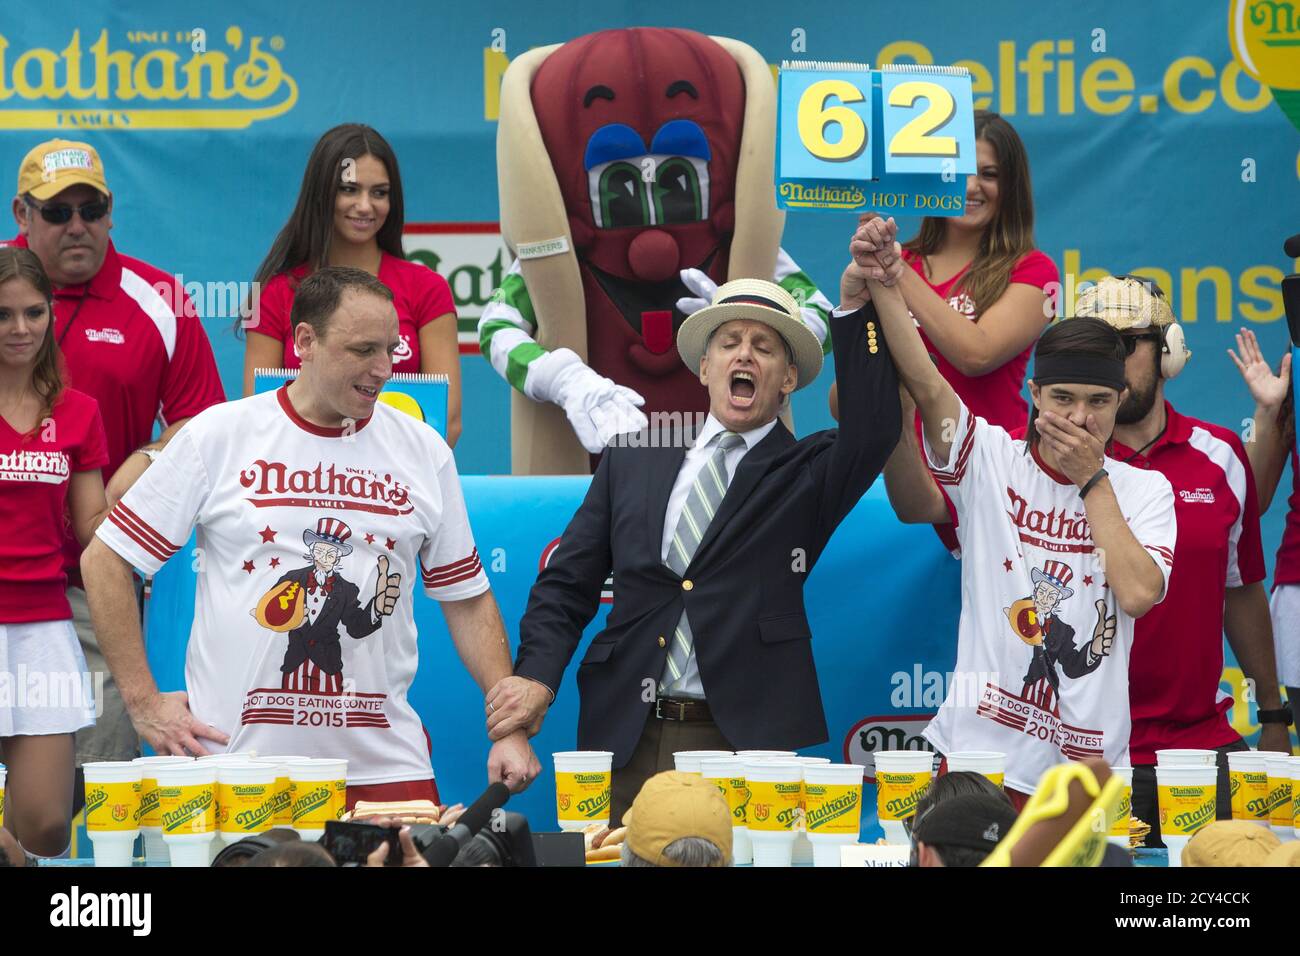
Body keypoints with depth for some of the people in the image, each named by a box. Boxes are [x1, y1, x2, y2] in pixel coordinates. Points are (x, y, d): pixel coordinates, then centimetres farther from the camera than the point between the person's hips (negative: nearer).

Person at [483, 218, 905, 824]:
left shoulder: (806, 473, 9)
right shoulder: (632, 460, 16)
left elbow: (874, 429, -12)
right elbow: (568, 581, 13)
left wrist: (857, 307, -22)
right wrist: (536, 676, -4)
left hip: (749, 739, -2)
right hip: (627, 741, 2)